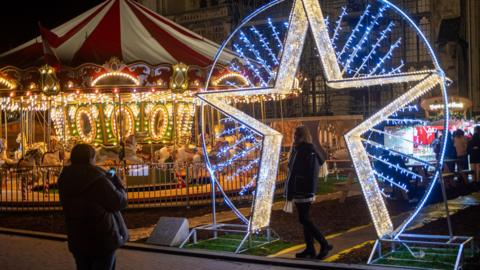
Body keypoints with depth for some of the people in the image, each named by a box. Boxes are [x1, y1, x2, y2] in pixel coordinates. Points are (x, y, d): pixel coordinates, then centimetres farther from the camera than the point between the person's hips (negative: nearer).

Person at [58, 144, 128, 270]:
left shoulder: (65, 180, -3)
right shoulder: (97, 179, -23)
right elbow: (119, 202, -13)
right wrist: (114, 180, 2)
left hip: (77, 239, 6)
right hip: (101, 238, -5)